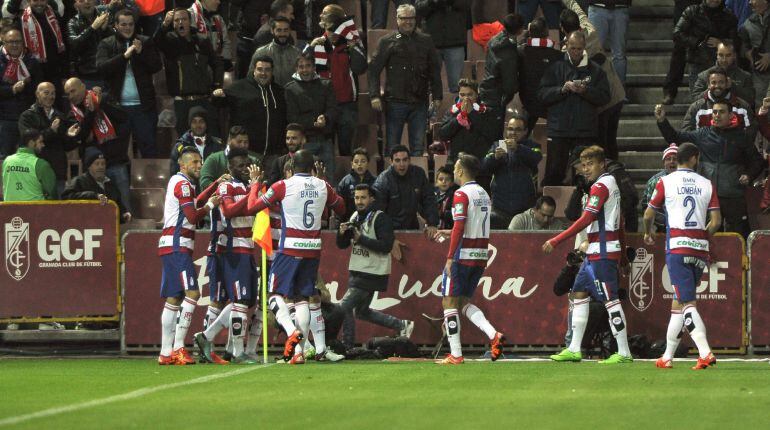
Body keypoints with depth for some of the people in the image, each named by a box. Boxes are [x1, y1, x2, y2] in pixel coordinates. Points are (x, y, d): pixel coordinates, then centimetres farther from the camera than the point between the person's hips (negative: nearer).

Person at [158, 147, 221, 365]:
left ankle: (166, 352, 8)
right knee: (192, 293, -15)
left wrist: (216, 186, 27)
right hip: (177, 246, -10)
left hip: (171, 246, 10)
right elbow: (193, 216, -16)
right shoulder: (182, 183, -10)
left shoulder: (177, 182, 20)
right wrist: (210, 205, -1)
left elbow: (194, 203, 34)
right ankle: (178, 348, -21)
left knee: (173, 298, 9)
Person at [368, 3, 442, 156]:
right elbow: (374, 70, -1)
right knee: (392, 146, 2)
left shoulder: (426, 41, 10)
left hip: (419, 103, 2)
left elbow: (435, 70, 14)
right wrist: (375, 95, -11)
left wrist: (437, 96, 7)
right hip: (395, 102, -2)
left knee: (418, 146, 3)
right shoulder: (387, 42, 3)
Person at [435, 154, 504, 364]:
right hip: (481, 255, 8)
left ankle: (455, 355, -3)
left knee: (449, 301, 1)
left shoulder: (462, 194, -11)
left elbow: (459, 227, -19)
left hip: (463, 255, -8)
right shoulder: (484, 194, 14)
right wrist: (451, 233, 26)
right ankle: (494, 335, -4)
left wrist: (450, 257, -19)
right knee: (464, 301, 17)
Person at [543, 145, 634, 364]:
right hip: (595, 253, 11)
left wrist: (556, 241, -18)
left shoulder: (600, 186, -13)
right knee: (579, 293, 12)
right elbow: (619, 222, 22)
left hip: (602, 252, -11)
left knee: (610, 299, -9)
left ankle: (624, 353, -8)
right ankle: (574, 349, 14)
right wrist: (623, 254, 26)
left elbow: (586, 220, -19)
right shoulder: (611, 183, 17)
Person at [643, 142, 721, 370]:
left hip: (678, 246, -4)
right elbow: (716, 220, 4)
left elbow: (648, 214, 10)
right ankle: (668, 356, 17)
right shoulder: (706, 184, 8)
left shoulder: (666, 182, 2)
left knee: (686, 302, -9)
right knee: (678, 301, 13)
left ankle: (705, 353, -24)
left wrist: (648, 232, 32)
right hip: (701, 249, 4)